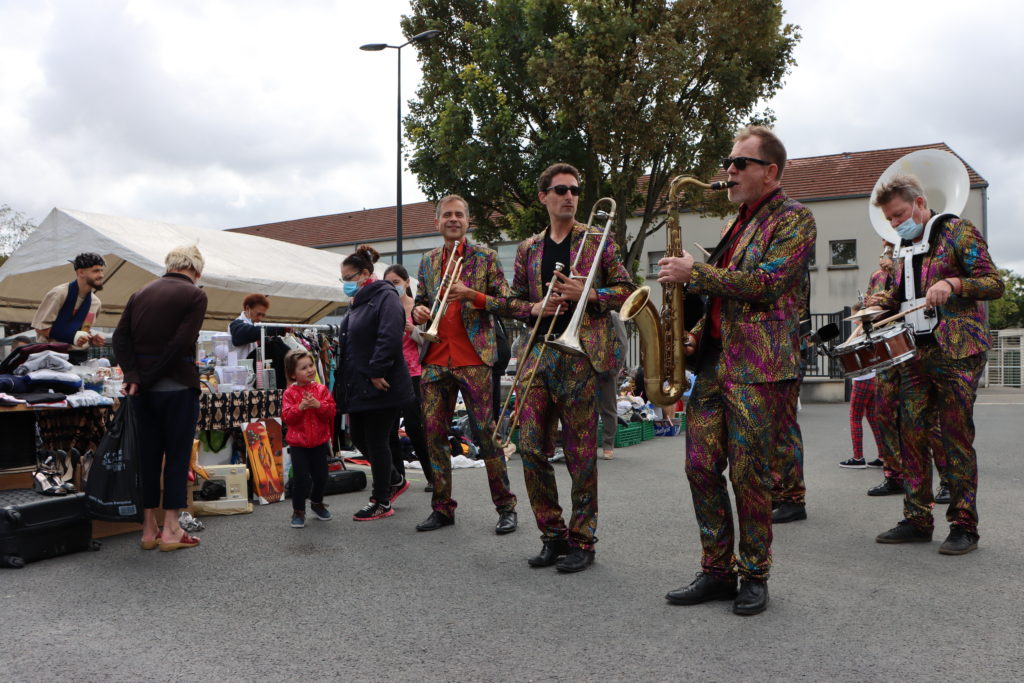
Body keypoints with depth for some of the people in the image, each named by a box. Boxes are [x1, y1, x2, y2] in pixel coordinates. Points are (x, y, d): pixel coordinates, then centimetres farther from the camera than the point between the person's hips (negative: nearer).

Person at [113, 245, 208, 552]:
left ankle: (149, 529, 19)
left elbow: (120, 336, 2)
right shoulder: (195, 296, -5)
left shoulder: (141, 293, 12)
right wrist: (147, 380, -11)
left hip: (143, 389, 5)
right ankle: (170, 530, 7)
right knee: (177, 456, 4)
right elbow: (181, 343, -16)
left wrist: (133, 375, -5)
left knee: (148, 455, 12)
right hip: (177, 386, -5)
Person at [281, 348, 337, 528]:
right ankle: (298, 511, 13)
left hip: (320, 441, 3)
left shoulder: (321, 389, 0)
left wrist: (318, 405, -24)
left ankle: (317, 502, 36)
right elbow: (286, 417, -13)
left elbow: (331, 411, -8)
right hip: (298, 443, -2)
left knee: (321, 476, 10)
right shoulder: (290, 393, -6)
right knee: (300, 478, -5)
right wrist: (300, 407, -27)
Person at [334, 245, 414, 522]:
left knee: (376, 442, -1)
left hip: (380, 388, -10)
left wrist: (376, 372, -26)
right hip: (359, 387, 10)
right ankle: (395, 480, 34)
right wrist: (343, 383, 20)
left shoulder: (386, 298, -13)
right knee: (359, 437, 15)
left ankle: (382, 503, 14)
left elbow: (389, 338, -26)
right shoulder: (359, 302, 17)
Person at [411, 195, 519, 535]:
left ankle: (506, 507, 9)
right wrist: (419, 311, 1)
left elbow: (505, 302, 0)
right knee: (434, 433, 5)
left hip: (472, 359, -4)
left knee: (486, 431, -3)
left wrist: (472, 295, -16)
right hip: (435, 359, 5)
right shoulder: (428, 261, 16)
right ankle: (442, 508, 16)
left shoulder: (485, 257, 3)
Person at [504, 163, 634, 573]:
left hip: (580, 355, -4)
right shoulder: (528, 249, 16)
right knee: (532, 449, 1)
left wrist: (588, 294, -12)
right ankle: (553, 536, 16)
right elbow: (514, 301, 18)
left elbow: (625, 290, 4)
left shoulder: (597, 241, 6)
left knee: (581, 453, 0)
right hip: (537, 355, 4)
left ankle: (582, 542, 12)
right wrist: (535, 308, -3)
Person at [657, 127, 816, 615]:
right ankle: (717, 571, 16)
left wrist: (695, 273, -14)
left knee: (749, 474, -2)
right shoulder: (741, 222, 23)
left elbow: (766, 283, -16)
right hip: (715, 360, 8)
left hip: (758, 367, -8)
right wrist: (697, 333, 13)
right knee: (701, 465, 4)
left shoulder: (793, 218, -2)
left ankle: (754, 577, 14)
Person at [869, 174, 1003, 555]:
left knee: (956, 438, -4)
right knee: (912, 435, 3)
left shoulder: (958, 231, -2)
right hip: (915, 353, 6)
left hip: (956, 353, -6)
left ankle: (963, 526, 5)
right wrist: (876, 307, 7)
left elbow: (994, 284, -9)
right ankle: (917, 520, 12)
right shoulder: (905, 246, 18)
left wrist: (952, 284, -25)